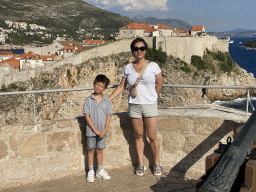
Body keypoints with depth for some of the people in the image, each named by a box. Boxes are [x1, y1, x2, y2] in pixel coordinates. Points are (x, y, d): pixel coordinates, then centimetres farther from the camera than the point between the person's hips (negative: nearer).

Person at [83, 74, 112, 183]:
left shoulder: (106, 101, 1)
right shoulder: (88, 100, -6)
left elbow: (108, 116, 1)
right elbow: (87, 116, -9)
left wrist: (105, 130, -10)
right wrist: (96, 130, -14)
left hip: (102, 131, 2)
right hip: (91, 131, -2)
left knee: (99, 150, 13)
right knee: (91, 150, 9)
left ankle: (100, 171, 26)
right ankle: (91, 172, 21)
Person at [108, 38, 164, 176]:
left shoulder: (153, 66, -2)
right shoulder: (128, 68, 4)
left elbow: (159, 83, 9)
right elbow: (121, 87, 8)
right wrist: (107, 100, 3)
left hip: (150, 105, -2)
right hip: (134, 106, 2)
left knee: (152, 137, 2)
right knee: (139, 136, 10)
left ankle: (157, 163, 20)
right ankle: (141, 164, 23)